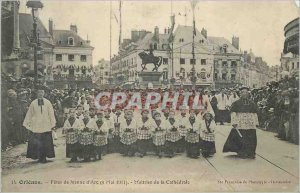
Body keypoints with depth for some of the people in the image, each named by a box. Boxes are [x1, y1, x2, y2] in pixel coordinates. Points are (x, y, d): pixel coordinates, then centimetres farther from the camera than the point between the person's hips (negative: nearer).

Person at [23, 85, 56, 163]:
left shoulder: (48, 102, 4)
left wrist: (53, 124, 0)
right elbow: (29, 114, 6)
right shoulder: (33, 103, 4)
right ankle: (38, 157, 7)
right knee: (36, 142, -5)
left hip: (46, 126, 0)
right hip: (36, 126, 0)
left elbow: (51, 114, 5)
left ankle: (43, 157, 11)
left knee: (46, 142, 0)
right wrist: (26, 124, 3)